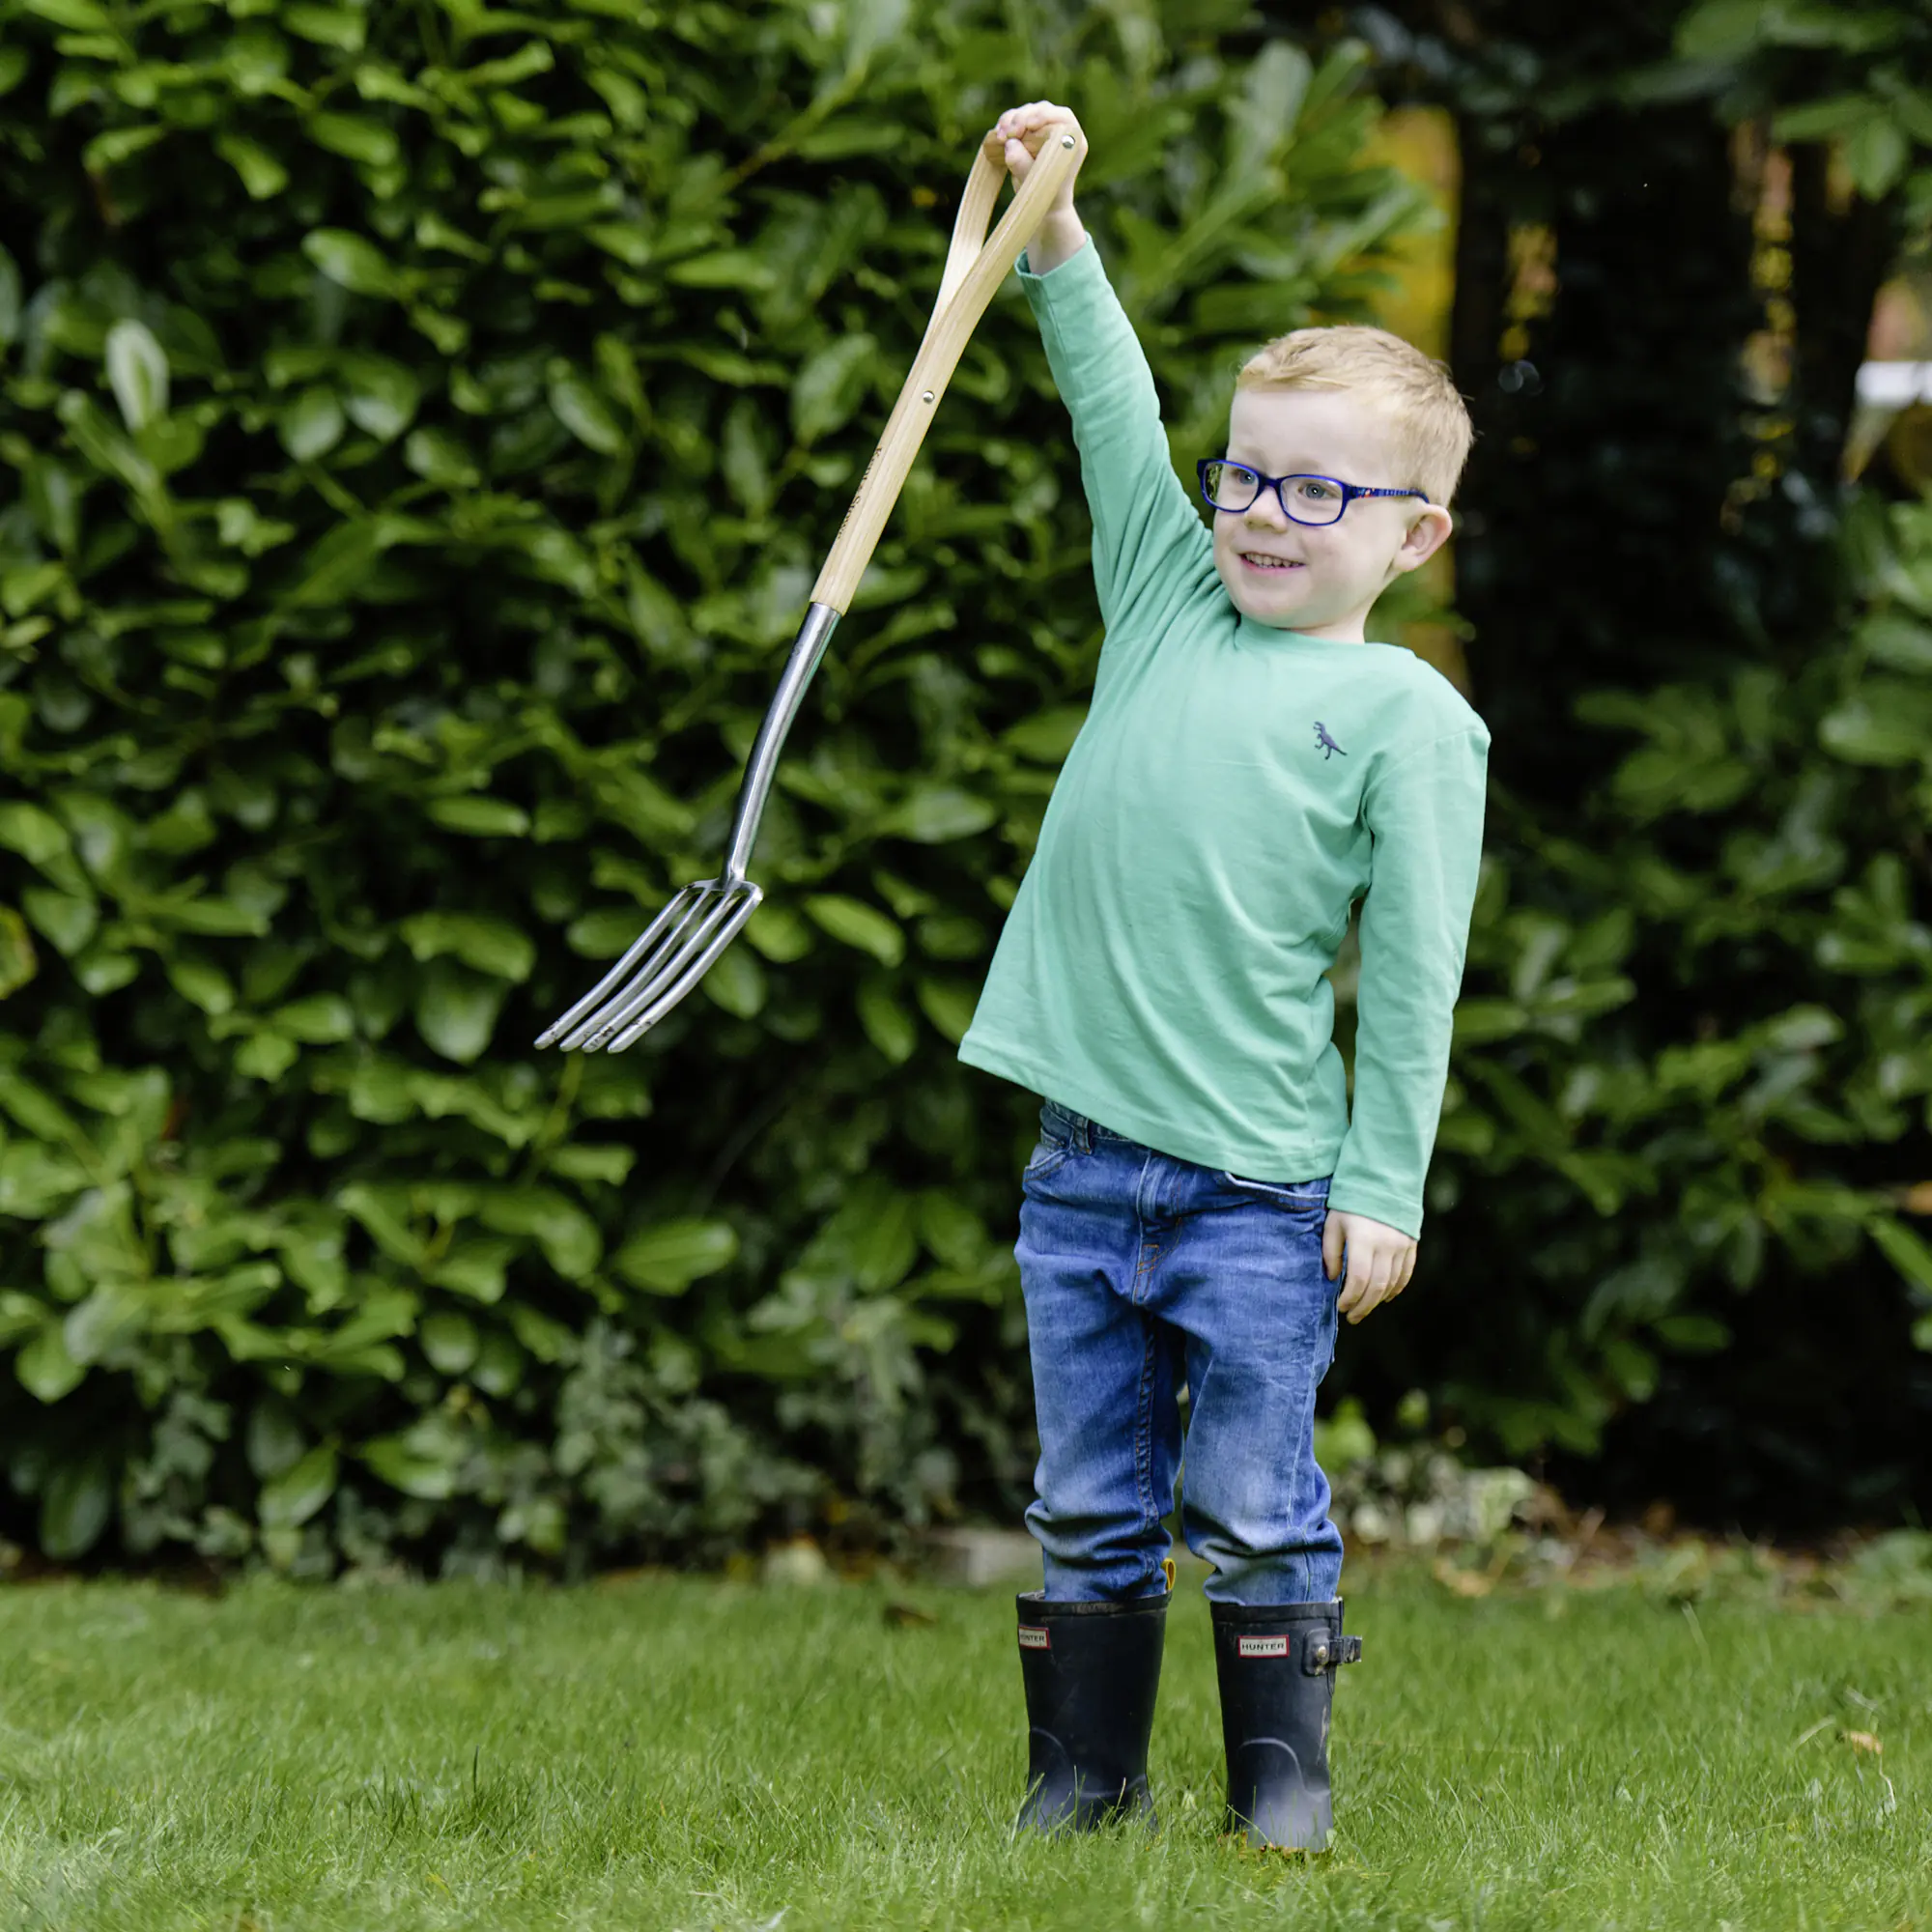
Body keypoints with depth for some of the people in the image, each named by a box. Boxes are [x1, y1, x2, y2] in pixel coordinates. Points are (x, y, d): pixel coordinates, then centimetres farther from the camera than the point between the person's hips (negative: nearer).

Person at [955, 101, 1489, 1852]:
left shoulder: (1412, 720, -4)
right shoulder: (1168, 605, 10)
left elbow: (1413, 976, -6)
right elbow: (1116, 415, 13)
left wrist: (1386, 1186, -9)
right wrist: (1056, 240, 5)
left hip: (1259, 1182, -5)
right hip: (1085, 1160, 5)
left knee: (1252, 1508, 0)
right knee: (1087, 1505, 11)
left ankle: (1285, 1776, 11)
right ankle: (1082, 1772, 20)